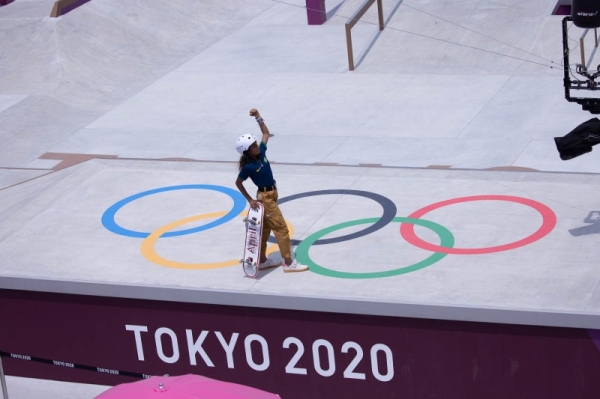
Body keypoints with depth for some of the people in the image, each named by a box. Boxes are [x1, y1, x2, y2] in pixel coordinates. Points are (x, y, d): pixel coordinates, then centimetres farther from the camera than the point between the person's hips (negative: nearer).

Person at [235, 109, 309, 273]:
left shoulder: (261, 152, -3)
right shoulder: (249, 167, -21)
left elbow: (266, 133, 9)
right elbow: (238, 183, -8)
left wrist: (258, 117, -4)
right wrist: (250, 200, -9)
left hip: (271, 194, 8)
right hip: (265, 197, -8)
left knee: (265, 228, 16)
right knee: (281, 229, -5)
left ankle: (262, 261, 26)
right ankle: (289, 263, -1)